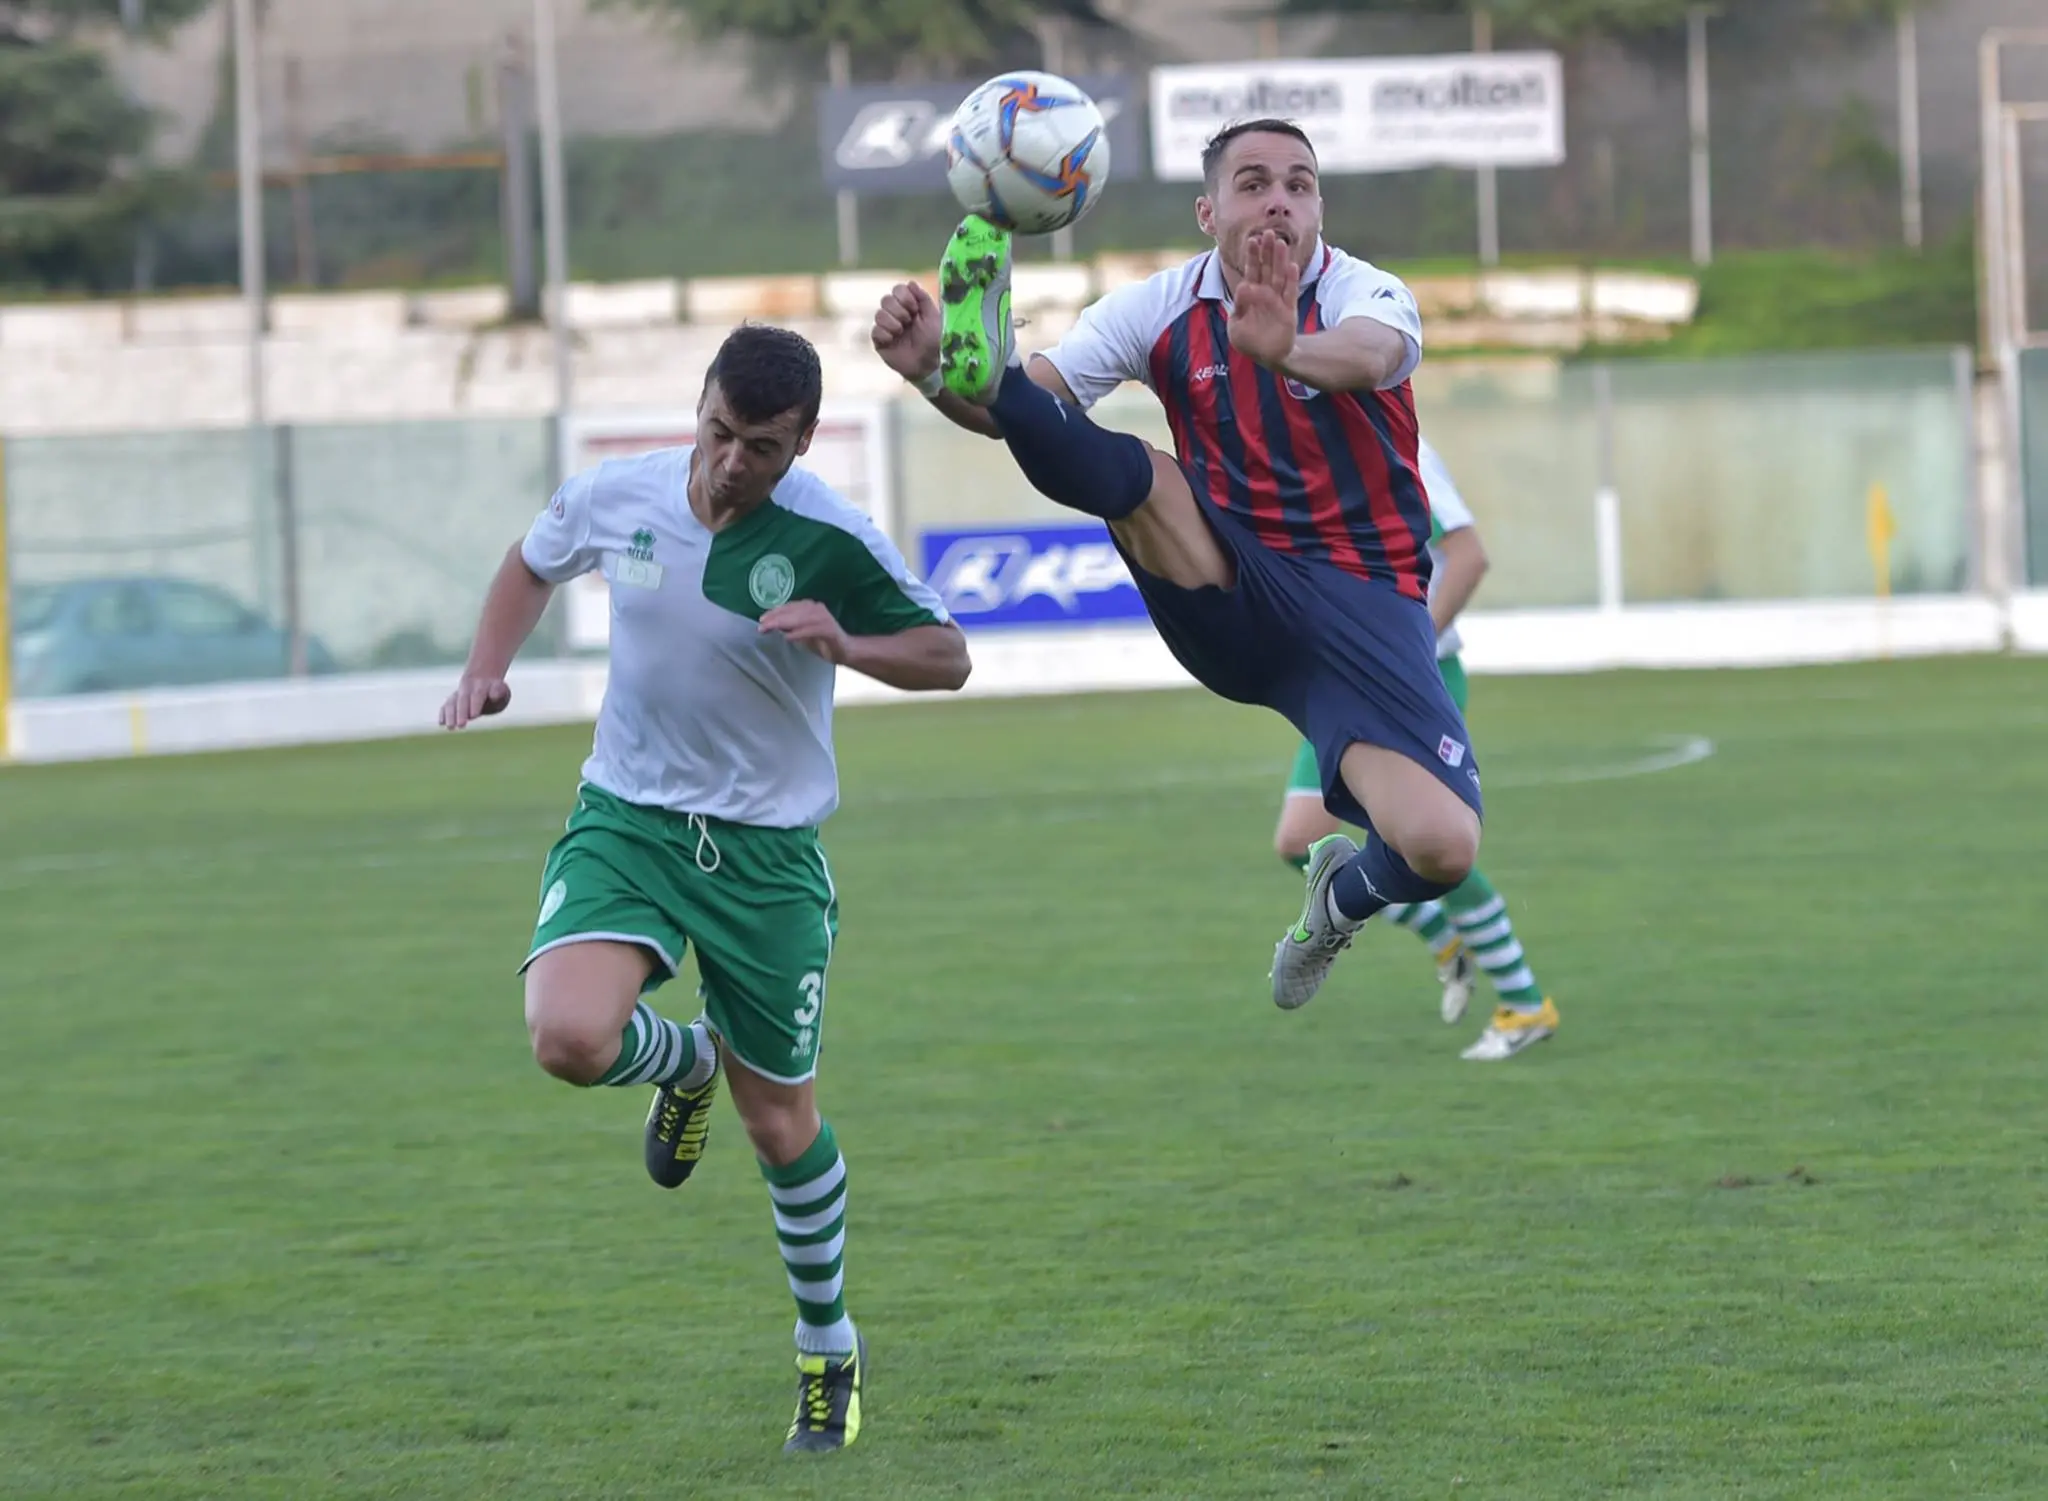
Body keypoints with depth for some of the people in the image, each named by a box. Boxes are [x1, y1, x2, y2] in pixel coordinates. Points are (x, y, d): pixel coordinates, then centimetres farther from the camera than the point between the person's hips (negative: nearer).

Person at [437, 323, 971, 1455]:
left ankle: (829, 1350, 31)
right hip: (626, 819, 2)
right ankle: (684, 1063, 13)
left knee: (781, 1125, 7)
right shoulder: (615, 498, -6)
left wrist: (847, 645, -27)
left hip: (768, 850, -2)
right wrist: (485, 673, 2)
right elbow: (533, 564, 17)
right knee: (570, 1039, -25)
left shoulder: (830, 541, -16)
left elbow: (947, 658, -8)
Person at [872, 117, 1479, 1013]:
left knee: (1442, 849, -19)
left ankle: (1344, 898, 13)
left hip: (1364, 607, -1)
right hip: (1230, 595, 1)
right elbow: (1018, 410, -6)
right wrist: (933, 374, -30)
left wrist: (1289, 352, -59)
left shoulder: (1363, 294, -8)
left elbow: (1374, 353, -34)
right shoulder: (1163, 309, 1)